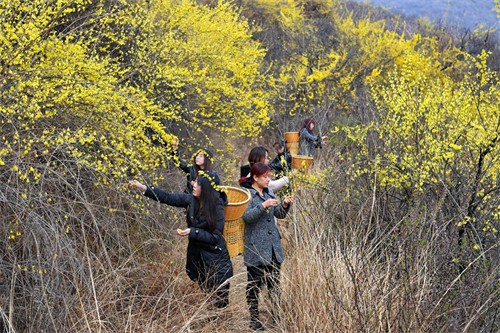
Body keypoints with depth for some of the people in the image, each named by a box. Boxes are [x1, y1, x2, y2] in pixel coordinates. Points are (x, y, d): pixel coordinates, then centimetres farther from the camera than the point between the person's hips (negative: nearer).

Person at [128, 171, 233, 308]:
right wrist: (143, 188, -11)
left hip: (216, 261, -5)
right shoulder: (191, 200, -4)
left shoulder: (217, 208, -18)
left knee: (220, 302, 1)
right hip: (196, 256, 5)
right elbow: (168, 198, -3)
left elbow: (215, 237, -16)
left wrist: (192, 232, -25)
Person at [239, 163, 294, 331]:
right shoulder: (247, 194, -9)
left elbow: (279, 214, 13)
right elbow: (246, 216, -20)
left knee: (274, 283, 12)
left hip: (273, 246, 6)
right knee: (254, 285, 3)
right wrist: (263, 205, -27)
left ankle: (276, 314, 22)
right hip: (256, 248, -6)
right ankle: (254, 319, 12)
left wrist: (285, 205, -6)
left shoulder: (269, 192, 10)